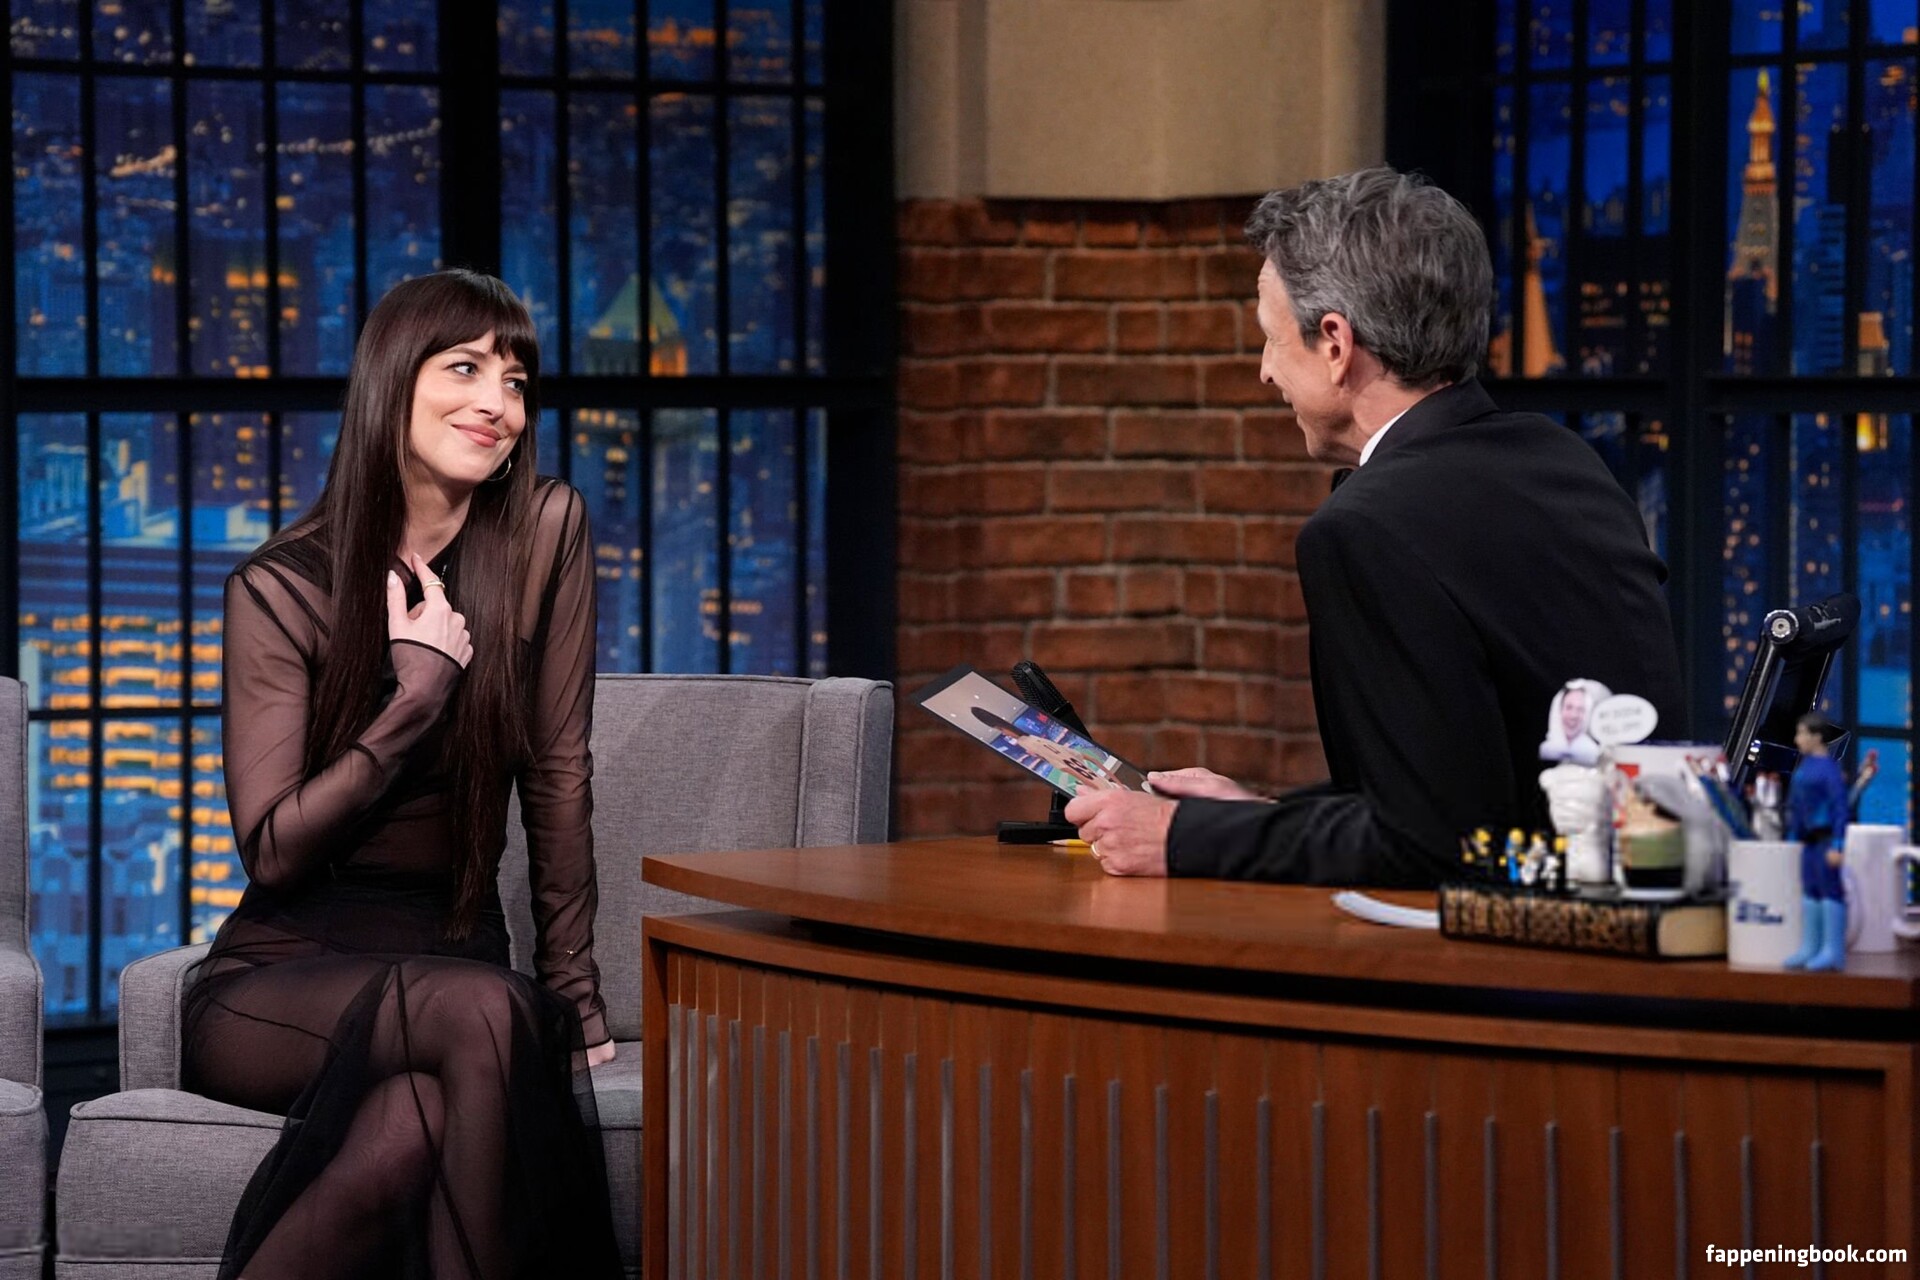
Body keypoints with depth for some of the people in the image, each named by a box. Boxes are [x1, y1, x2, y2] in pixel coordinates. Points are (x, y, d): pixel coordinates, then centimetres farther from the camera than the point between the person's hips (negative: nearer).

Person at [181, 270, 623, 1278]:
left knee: (416, 1125, -37)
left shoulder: (545, 532, 0)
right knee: (485, 1014, -36)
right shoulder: (280, 589, -4)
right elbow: (271, 848, -9)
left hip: (451, 958, 2)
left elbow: (558, 773, 3)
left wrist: (573, 986, 0)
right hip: (276, 981, -2)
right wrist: (422, 686, -14)